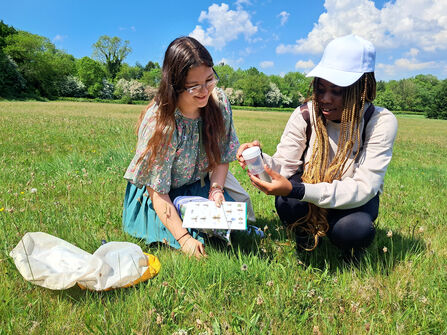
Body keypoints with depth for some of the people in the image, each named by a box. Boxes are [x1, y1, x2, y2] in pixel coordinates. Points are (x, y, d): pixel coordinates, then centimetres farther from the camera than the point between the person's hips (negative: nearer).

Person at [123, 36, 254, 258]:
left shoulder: (219, 102, -16)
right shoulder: (158, 122, -30)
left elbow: (221, 157, -3)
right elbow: (157, 191, -24)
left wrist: (216, 190, -22)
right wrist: (184, 238, -32)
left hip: (200, 185, 4)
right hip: (157, 196, -4)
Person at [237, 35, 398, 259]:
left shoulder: (380, 122, -23)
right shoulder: (305, 114, -16)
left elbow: (363, 187, -31)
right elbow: (284, 164, -15)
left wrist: (294, 189, -44)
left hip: (355, 199, -1)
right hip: (310, 187, 2)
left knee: (354, 229, -34)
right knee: (286, 204, -31)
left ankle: (352, 249, 5)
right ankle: (306, 231, 5)